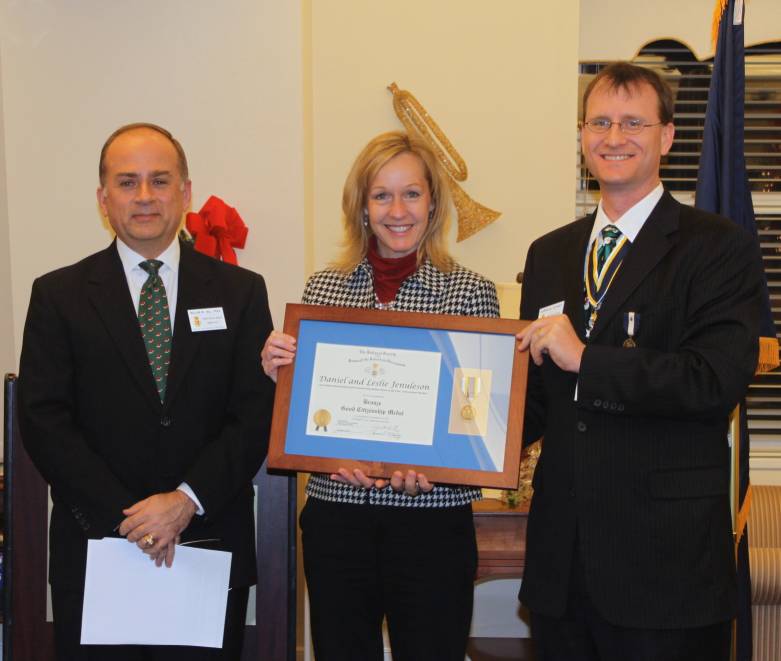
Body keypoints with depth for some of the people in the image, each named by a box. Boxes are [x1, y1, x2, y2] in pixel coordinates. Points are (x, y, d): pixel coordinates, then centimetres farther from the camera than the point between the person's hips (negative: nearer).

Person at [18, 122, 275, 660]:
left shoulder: (240, 292, 4)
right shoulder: (59, 296, 3)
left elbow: (258, 414, -2)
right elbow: (44, 420, -4)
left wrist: (187, 500, -14)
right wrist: (124, 515, -13)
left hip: (212, 550, 1)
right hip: (95, 551, 0)